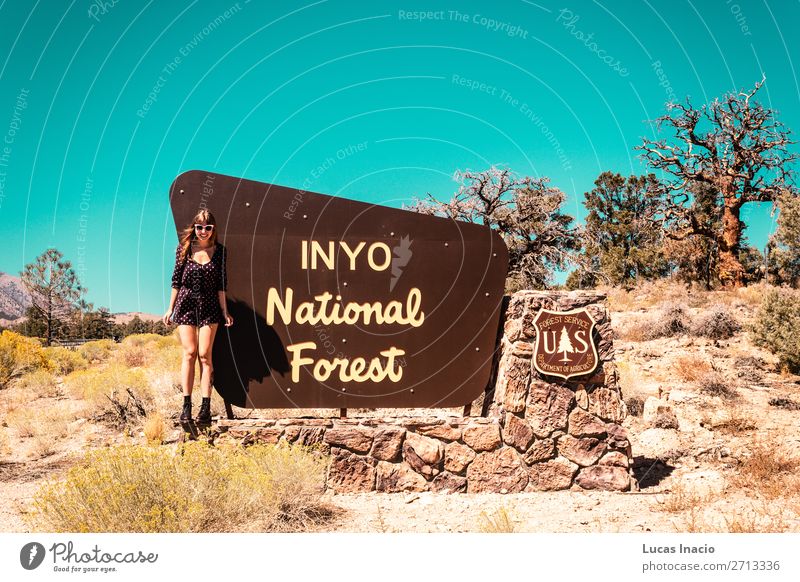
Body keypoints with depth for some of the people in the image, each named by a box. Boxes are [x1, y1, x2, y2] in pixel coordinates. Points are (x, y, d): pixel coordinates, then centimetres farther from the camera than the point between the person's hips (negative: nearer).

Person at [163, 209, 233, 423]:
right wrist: (170, 308, 5)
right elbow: (176, 280, 6)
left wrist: (224, 311, -1)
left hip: (209, 307, 0)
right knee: (189, 353, -4)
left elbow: (221, 284, 3)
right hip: (186, 305, 0)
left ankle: (205, 407, -2)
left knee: (204, 354, -4)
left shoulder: (219, 251, 1)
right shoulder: (184, 248, 2)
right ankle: (186, 405, 0)